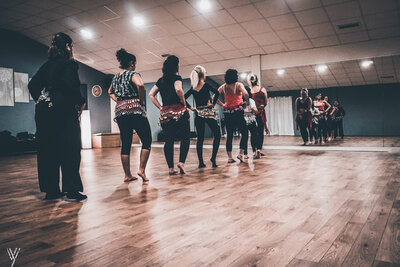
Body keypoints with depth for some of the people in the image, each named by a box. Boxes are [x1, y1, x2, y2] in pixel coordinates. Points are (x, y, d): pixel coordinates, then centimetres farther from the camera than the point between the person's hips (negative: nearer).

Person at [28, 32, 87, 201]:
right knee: (69, 149, -4)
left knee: (48, 150, 9)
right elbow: (70, 84, -19)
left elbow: (32, 85, 13)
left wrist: (41, 101, 19)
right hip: (63, 110, -7)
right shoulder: (69, 63, -3)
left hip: (43, 110, 7)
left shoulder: (47, 64, 17)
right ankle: (72, 190, -4)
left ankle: (51, 190, 16)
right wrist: (81, 102, -8)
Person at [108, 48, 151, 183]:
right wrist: (141, 100, -11)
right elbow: (140, 85, -24)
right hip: (134, 110, -7)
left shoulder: (115, 77, 18)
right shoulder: (132, 74, -4)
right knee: (146, 141, 1)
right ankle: (142, 169, -9)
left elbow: (110, 92, 33)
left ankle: (127, 175, 9)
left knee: (125, 144, 7)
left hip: (120, 111, 7)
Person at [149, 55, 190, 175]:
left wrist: (160, 107, 9)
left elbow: (151, 95, 11)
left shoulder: (161, 80, 16)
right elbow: (178, 90, -22)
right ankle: (181, 162, -11)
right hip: (178, 111, -5)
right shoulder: (177, 78, -2)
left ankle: (171, 168, 6)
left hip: (165, 114, 5)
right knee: (185, 138, 4)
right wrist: (184, 103, -8)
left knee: (168, 140, 6)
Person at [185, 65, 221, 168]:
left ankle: (201, 162, 7)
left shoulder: (193, 88, 7)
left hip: (198, 114, 5)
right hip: (208, 112, -5)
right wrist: (213, 104, -11)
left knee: (200, 138, 7)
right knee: (217, 134, 5)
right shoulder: (206, 85, -7)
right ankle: (213, 157, -5)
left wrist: (190, 108, 6)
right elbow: (217, 92, -22)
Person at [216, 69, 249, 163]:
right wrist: (246, 102, -2)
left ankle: (229, 157, 8)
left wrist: (222, 105, 11)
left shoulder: (223, 87, 8)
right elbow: (246, 94, -19)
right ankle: (241, 153, -2)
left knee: (229, 135, 8)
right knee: (245, 133, 7)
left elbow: (214, 98, 2)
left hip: (227, 112, 4)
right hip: (237, 112, -4)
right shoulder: (239, 85, -3)